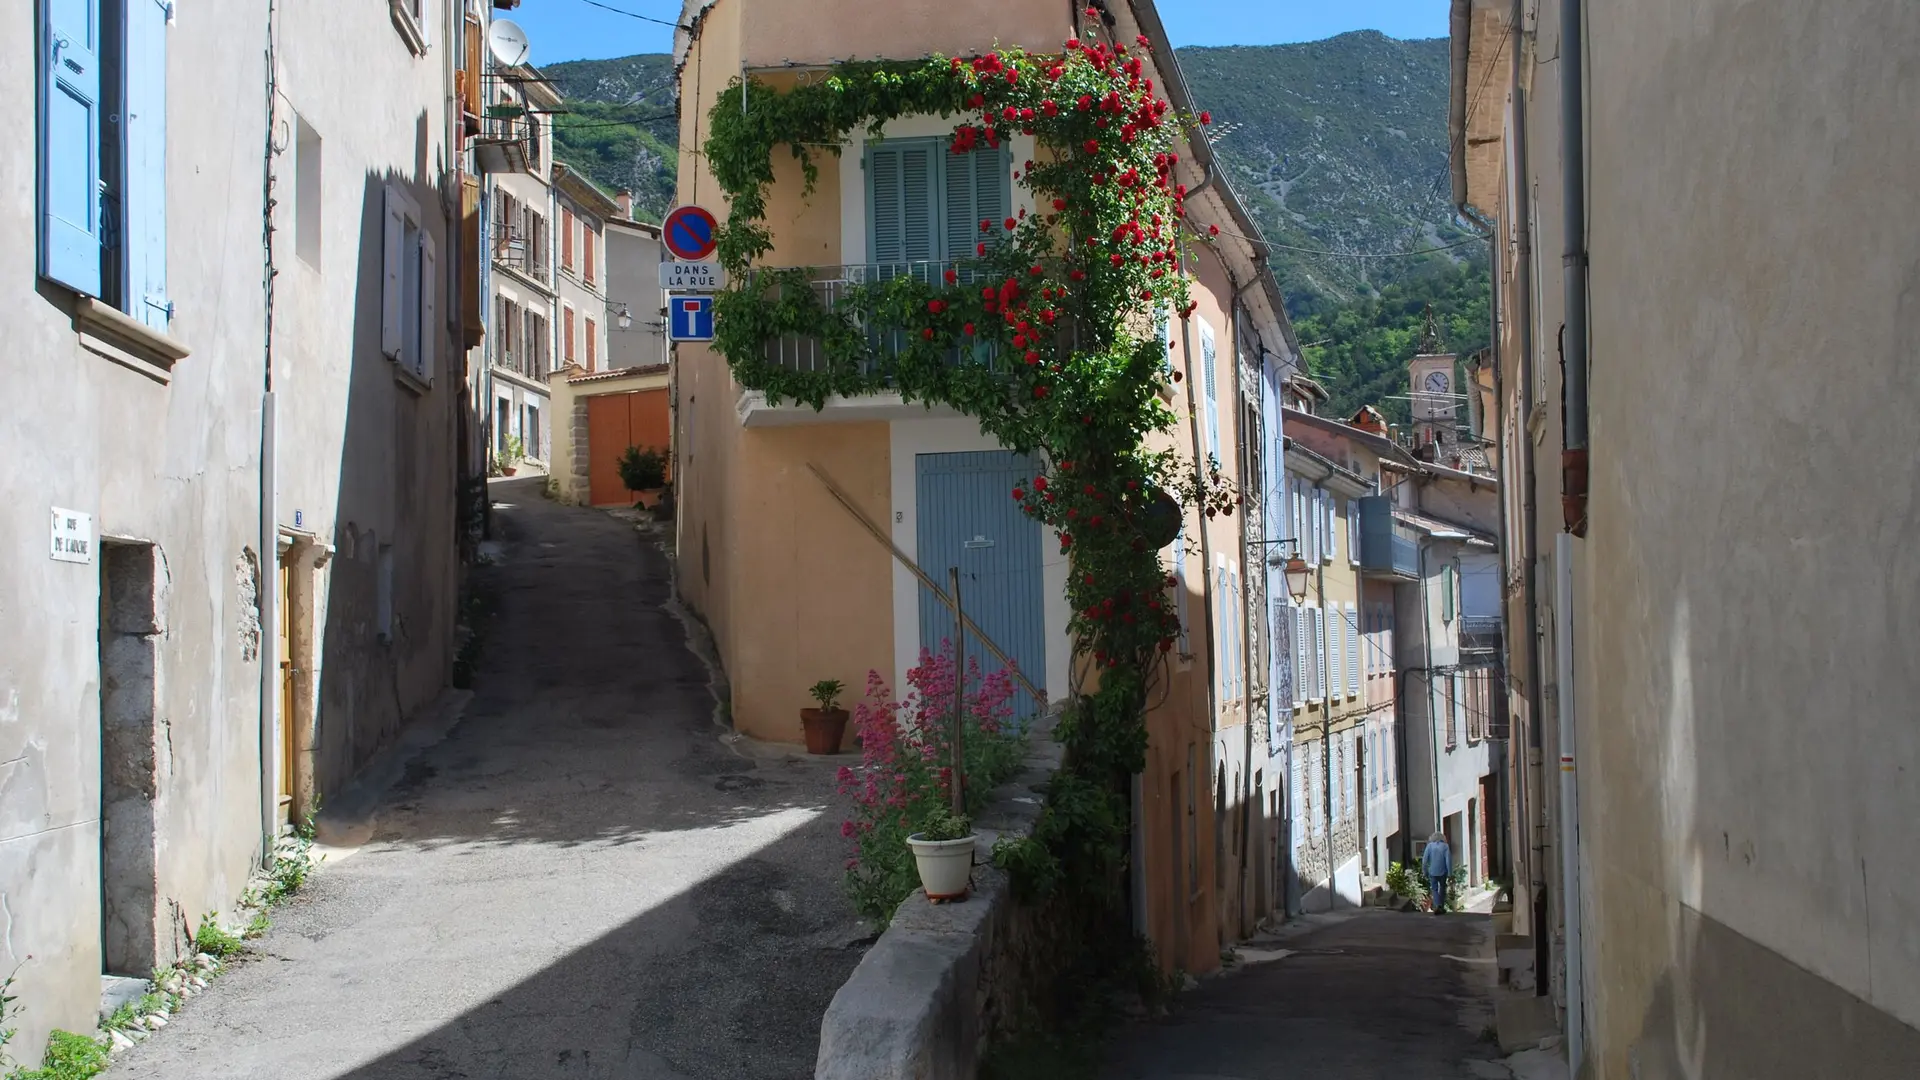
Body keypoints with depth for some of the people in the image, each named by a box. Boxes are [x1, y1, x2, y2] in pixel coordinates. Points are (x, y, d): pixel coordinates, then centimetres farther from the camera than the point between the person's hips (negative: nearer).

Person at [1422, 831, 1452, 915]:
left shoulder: (1430, 846, -2)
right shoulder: (1445, 846, -2)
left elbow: (1425, 859, -4)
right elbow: (1448, 860, -9)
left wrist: (1425, 870, 7)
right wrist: (1450, 873, -7)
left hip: (1432, 872, -1)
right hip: (1442, 872, 1)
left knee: (1434, 889, 5)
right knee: (1442, 889, 17)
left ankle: (1437, 905, -15)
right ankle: (1441, 907, 21)